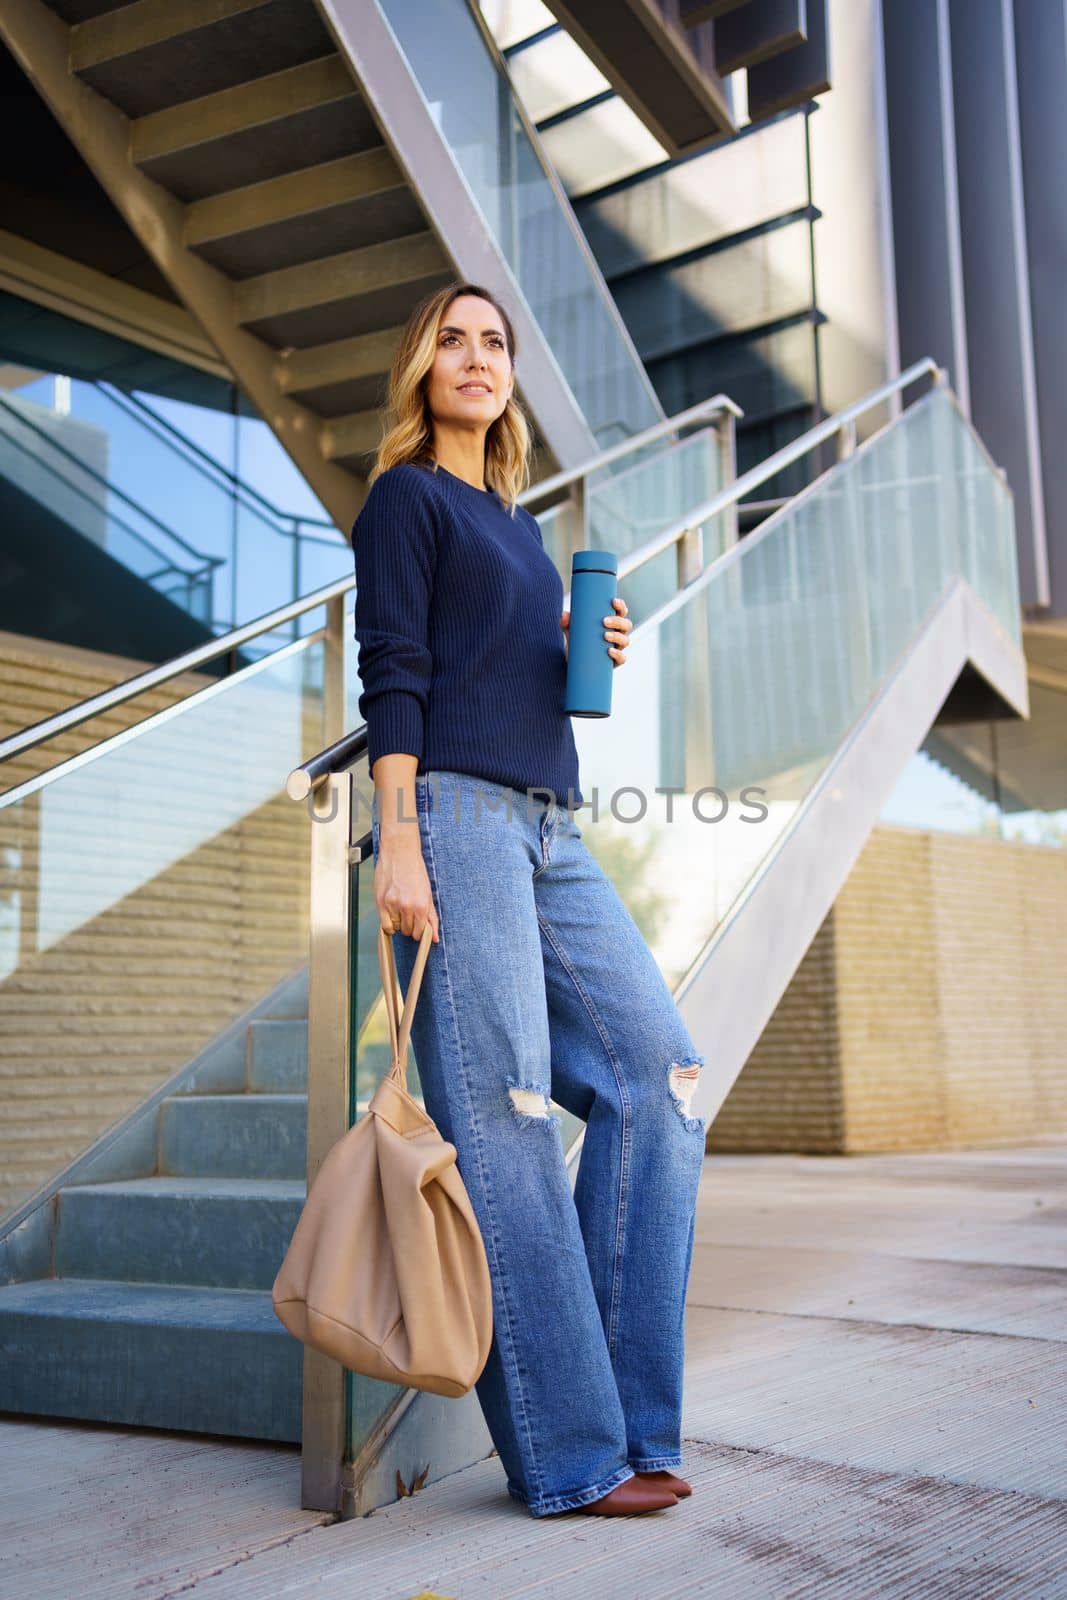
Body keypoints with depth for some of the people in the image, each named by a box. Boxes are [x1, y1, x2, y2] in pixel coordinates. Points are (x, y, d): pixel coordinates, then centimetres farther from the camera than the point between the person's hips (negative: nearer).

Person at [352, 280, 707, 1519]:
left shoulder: (515, 523, 26)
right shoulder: (406, 498, 5)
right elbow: (392, 676, -6)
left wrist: (591, 655, 9)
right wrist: (398, 841, -15)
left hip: (549, 832, 8)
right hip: (456, 814, -8)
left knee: (657, 1070, -1)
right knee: (500, 1122, -9)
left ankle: (623, 1418, 6)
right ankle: (569, 1453, -4)